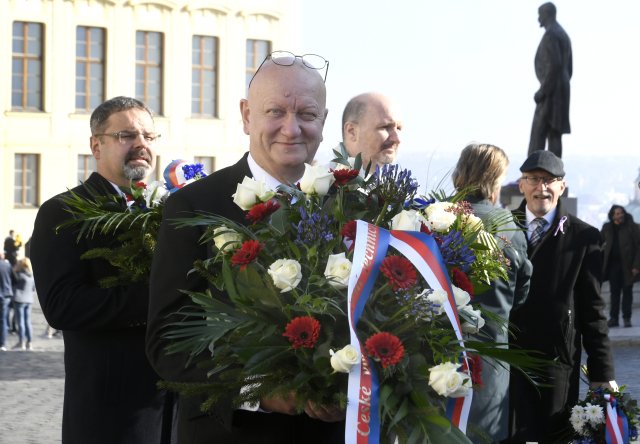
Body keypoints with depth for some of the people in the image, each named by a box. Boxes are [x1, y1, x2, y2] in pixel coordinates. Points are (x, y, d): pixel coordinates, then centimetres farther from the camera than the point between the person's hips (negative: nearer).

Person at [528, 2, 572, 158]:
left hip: (551, 91, -10)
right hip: (562, 92, 10)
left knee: (538, 135, -10)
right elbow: (569, 68, 21)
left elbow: (554, 65, -23)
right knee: (554, 135, 5)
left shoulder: (550, 34, -13)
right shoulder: (564, 36, 20)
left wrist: (542, 91, -19)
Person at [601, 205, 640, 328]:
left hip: (627, 265, -3)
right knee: (614, 292, 5)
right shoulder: (607, 228, 7)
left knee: (627, 291, 2)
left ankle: (627, 318, 7)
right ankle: (613, 318, 9)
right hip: (613, 264, 3)